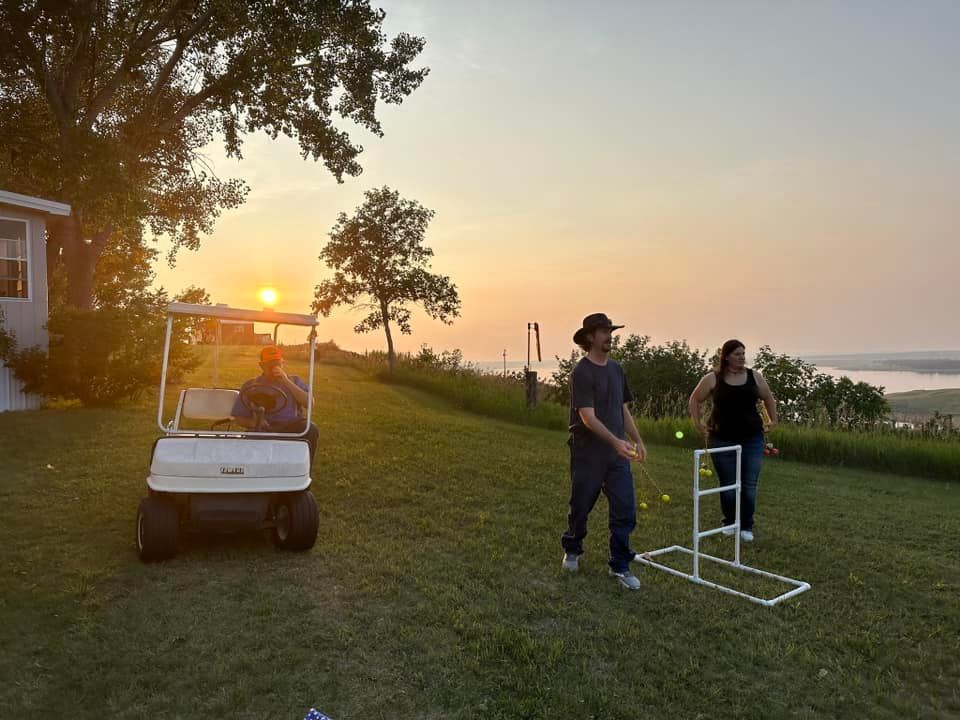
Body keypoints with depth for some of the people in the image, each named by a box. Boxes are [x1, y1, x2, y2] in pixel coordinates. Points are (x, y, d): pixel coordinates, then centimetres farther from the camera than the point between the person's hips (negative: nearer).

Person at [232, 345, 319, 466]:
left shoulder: (294, 381, 18)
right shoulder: (250, 386, 16)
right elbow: (238, 417, 14)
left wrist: (287, 382, -8)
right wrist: (254, 422, -9)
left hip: (292, 429, 1)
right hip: (264, 429, -1)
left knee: (310, 429, -31)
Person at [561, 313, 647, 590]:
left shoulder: (616, 369, 9)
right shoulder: (581, 372, -14)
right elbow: (588, 417, -22)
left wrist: (637, 440, 10)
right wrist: (616, 441, -31)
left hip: (618, 455, 6)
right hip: (588, 455, -6)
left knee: (625, 511, 2)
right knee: (581, 507, 11)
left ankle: (620, 565, 15)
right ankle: (572, 550, 36)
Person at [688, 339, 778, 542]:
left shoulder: (754, 377, 4)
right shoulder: (713, 379, -3)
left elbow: (769, 399, 18)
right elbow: (695, 399, 7)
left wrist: (773, 421, 13)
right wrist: (698, 424, 3)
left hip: (752, 439, 2)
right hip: (722, 440, -1)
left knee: (749, 485, 0)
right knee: (728, 485, 6)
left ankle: (746, 526, 14)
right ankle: (729, 522, 26)